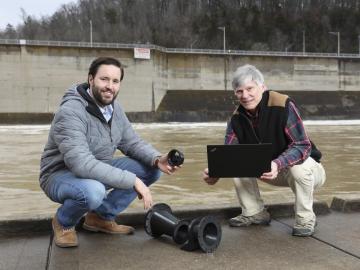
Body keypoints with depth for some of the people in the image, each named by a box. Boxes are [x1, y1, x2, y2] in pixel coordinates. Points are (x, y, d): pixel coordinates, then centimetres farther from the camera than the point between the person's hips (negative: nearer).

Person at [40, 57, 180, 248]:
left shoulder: (114, 108, -2)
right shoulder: (70, 112, -28)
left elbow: (132, 142, 2)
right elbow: (82, 164, -37)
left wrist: (157, 159, -20)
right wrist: (133, 181, -37)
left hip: (97, 171, 8)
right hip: (61, 175, -7)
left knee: (152, 168, -6)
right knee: (92, 191, -41)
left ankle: (102, 216, 7)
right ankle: (63, 222, -4)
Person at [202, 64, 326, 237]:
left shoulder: (283, 105, -25)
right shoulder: (237, 118, -9)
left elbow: (303, 146, -30)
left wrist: (277, 164, -48)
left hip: (308, 170, -5)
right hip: (272, 173, 5)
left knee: (299, 167, -37)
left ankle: (305, 219, -11)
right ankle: (255, 213, 7)